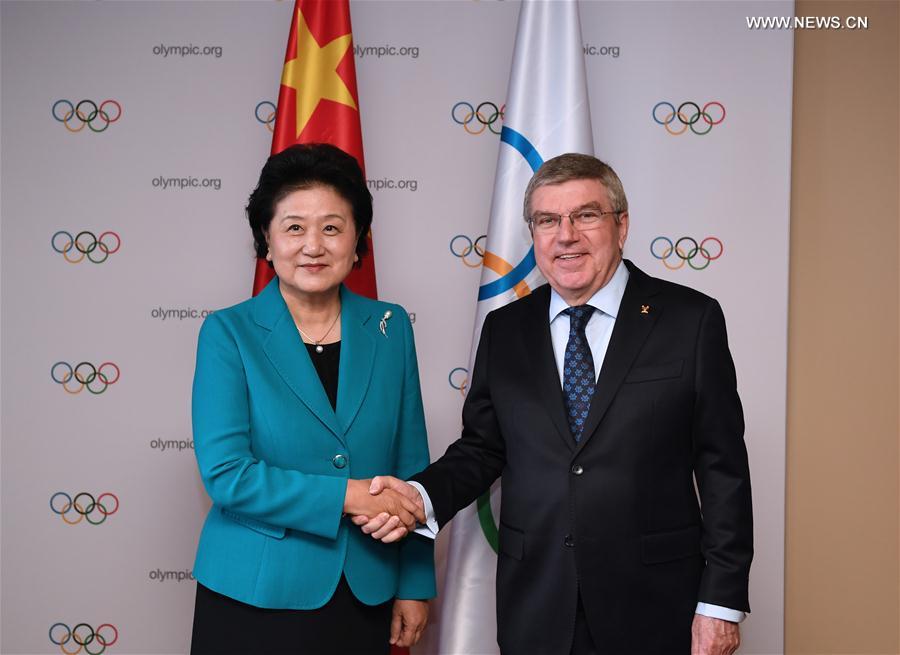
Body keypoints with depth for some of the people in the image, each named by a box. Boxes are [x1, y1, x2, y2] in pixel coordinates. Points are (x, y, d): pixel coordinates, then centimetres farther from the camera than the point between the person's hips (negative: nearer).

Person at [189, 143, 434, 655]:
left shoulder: (390, 328, 2)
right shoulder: (228, 334, -6)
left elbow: (411, 465, 5)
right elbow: (224, 473, -13)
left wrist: (415, 585, 3)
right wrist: (344, 496, -18)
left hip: (366, 596, 3)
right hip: (255, 598, -2)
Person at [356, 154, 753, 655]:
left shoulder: (691, 320, -5)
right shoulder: (505, 331, 6)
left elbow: (722, 467, -5)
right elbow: (482, 449, 10)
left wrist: (721, 600, -8)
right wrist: (422, 496, -10)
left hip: (652, 610, -2)